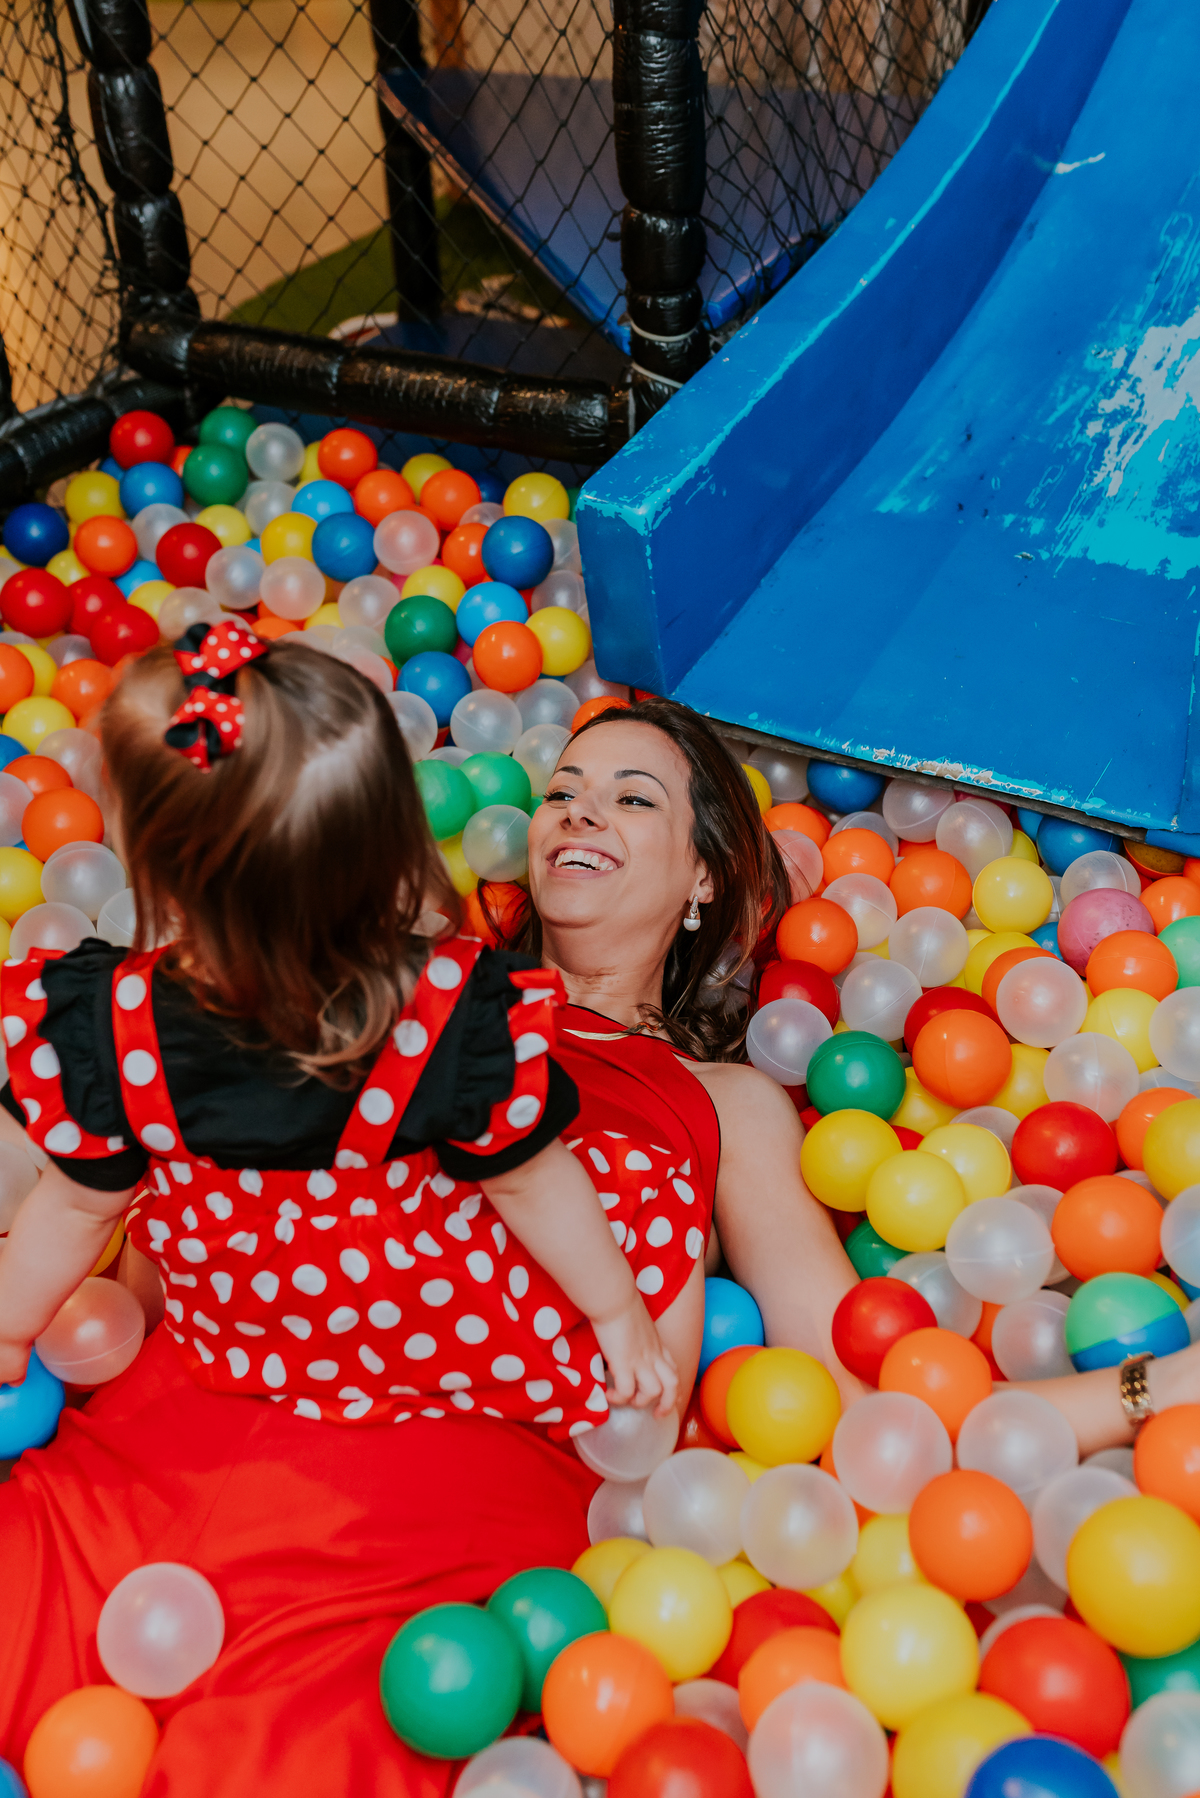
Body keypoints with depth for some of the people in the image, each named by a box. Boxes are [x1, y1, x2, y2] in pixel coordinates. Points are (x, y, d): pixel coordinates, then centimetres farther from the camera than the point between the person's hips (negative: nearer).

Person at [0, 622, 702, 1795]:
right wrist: (623, 1316, 3)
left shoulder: (104, 1038, -30)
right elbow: (530, 1184, -16)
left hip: (230, 1355, 3)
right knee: (646, 1171, 12)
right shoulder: (458, 1017, -33)